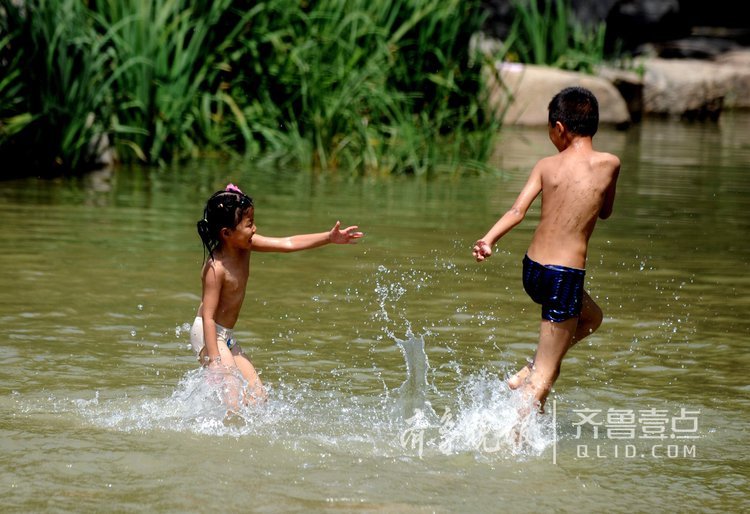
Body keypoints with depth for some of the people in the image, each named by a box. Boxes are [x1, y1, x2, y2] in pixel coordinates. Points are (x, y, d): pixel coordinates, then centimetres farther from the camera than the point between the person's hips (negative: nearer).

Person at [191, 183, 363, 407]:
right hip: (209, 335, -9)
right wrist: (215, 361, -28)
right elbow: (208, 316, -25)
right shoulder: (216, 268, -25)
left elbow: (287, 244, 2)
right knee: (234, 402, -16)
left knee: (257, 397, 5)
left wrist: (329, 238, -5)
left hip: (227, 337, 9)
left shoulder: (245, 245, -3)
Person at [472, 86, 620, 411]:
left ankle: (527, 372, 23)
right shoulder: (609, 164, -4)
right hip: (566, 276, -5)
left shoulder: (546, 166, 2)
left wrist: (488, 240, -16)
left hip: (532, 269, 5)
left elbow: (518, 210, -11)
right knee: (545, 376, 4)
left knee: (591, 317, 33)